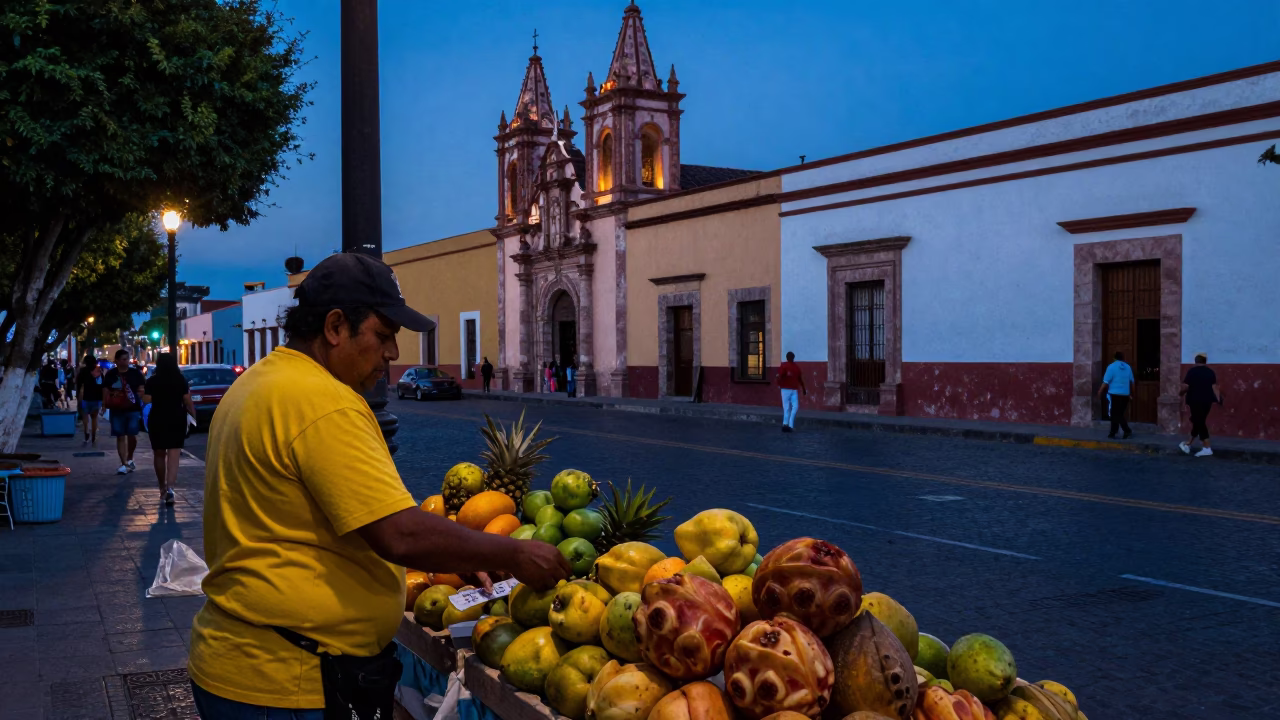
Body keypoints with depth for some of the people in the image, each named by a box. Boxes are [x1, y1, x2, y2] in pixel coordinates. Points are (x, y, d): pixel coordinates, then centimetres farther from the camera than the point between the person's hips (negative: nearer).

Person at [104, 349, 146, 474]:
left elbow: (142, 390, 4)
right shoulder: (111, 375, 6)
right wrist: (105, 403, -6)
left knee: (132, 436, -2)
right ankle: (124, 464, 6)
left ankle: (130, 459, 23)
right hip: (117, 410, 1)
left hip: (134, 409, -1)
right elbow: (105, 391, 8)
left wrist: (136, 398, -12)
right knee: (120, 437, 2)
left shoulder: (135, 373, 3)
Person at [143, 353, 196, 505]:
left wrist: (142, 393, 11)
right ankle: (169, 488, -22)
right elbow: (188, 401, -4)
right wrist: (193, 416, 7)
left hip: (157, 420, 0)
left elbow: (146, 401, -9)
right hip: (177, 420, 0)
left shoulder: (152, 381, -4)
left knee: (159, 455, 17)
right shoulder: (181, 380, -2)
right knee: (173, 456, -5)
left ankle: (163, 487, 28)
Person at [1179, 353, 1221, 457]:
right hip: (1207, 401, 6)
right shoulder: (1211, 372, 7)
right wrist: (1218, 399, -4)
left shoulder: (1192, 371, -7)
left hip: (1195, 401, -6)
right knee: (1198, 421, 16)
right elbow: (1214, 386, -3)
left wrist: (1180, 392, 9)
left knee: (1199, 423, -2)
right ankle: (1188, 444, 28)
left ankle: (1207, 448, -6)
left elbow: (1185, 387, -10)